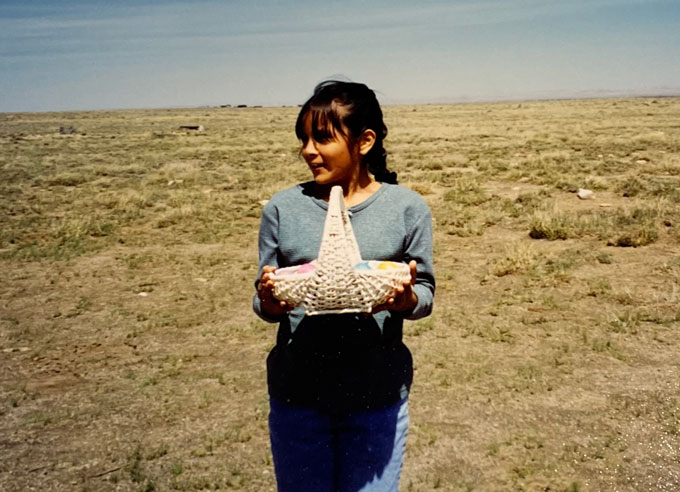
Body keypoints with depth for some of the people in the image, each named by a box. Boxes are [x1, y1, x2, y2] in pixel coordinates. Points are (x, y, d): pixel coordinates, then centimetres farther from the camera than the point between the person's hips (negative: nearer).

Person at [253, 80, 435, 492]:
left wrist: (407, 300, -21)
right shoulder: (283, 208, 0)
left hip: (377, 395, -1)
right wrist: (269, 302, -19)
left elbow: (426, 294, 1)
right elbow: (264, 304, 4)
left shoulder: (407, 208, -3)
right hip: (297, 395, 1)